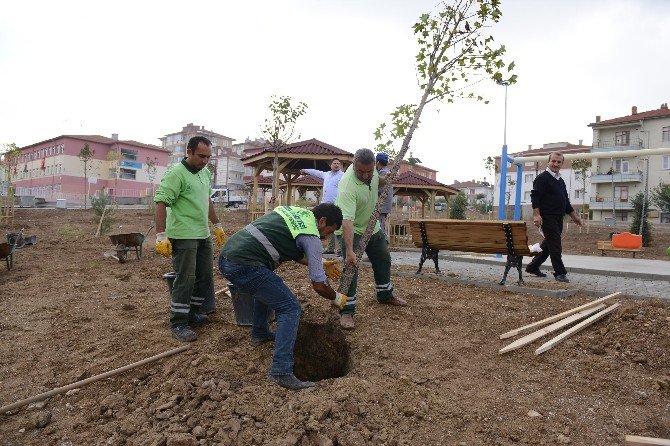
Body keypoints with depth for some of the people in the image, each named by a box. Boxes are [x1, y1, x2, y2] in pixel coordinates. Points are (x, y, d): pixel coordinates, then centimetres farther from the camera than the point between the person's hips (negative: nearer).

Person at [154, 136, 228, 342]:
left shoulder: (205, 173, 13)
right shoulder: (176, 174, -13)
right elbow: (161, 203, -18)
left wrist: (217, 225, 25)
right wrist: (161, 236, -24)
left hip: (203, 235, 8)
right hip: (183, 237, -8)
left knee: (205, 276, 14)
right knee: (185, 279, -4)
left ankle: (192, 312, 31)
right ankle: (178, 323, 10)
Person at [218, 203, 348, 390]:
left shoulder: (293, 210, 19)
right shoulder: (311, 238, -4)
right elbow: (319, 285, 1)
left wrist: (321, 264, 36)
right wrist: (337, 298, 20)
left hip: (226, 256, 10)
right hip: (244, 266, -10)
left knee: (267, 288, 34)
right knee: (290, 309, -4)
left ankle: (260, 334, 43)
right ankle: (281, 372, -9)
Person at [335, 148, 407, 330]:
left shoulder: (372, 169, -15)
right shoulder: (348, 187, -37)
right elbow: (347, 220, -45)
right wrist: (349, 251, -50)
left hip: (371, 225, 8)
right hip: (351, 228, -8)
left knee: (383, 259, 17)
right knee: (351, 265, -18)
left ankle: (385, 295, 38)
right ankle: (347, 311, -9)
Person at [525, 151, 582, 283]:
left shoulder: (560, 181, 19)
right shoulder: (542, 178, -8)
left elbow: (566, 201, 26)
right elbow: (535, 196, -16)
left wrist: (574, 216, 25)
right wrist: (536, 214, -25)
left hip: (558, 219, 9)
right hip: (547, 218, -9)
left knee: (548, 245, 12)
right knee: (554, 245, -6)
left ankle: (532, 267, 23)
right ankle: (560, 272, 2)